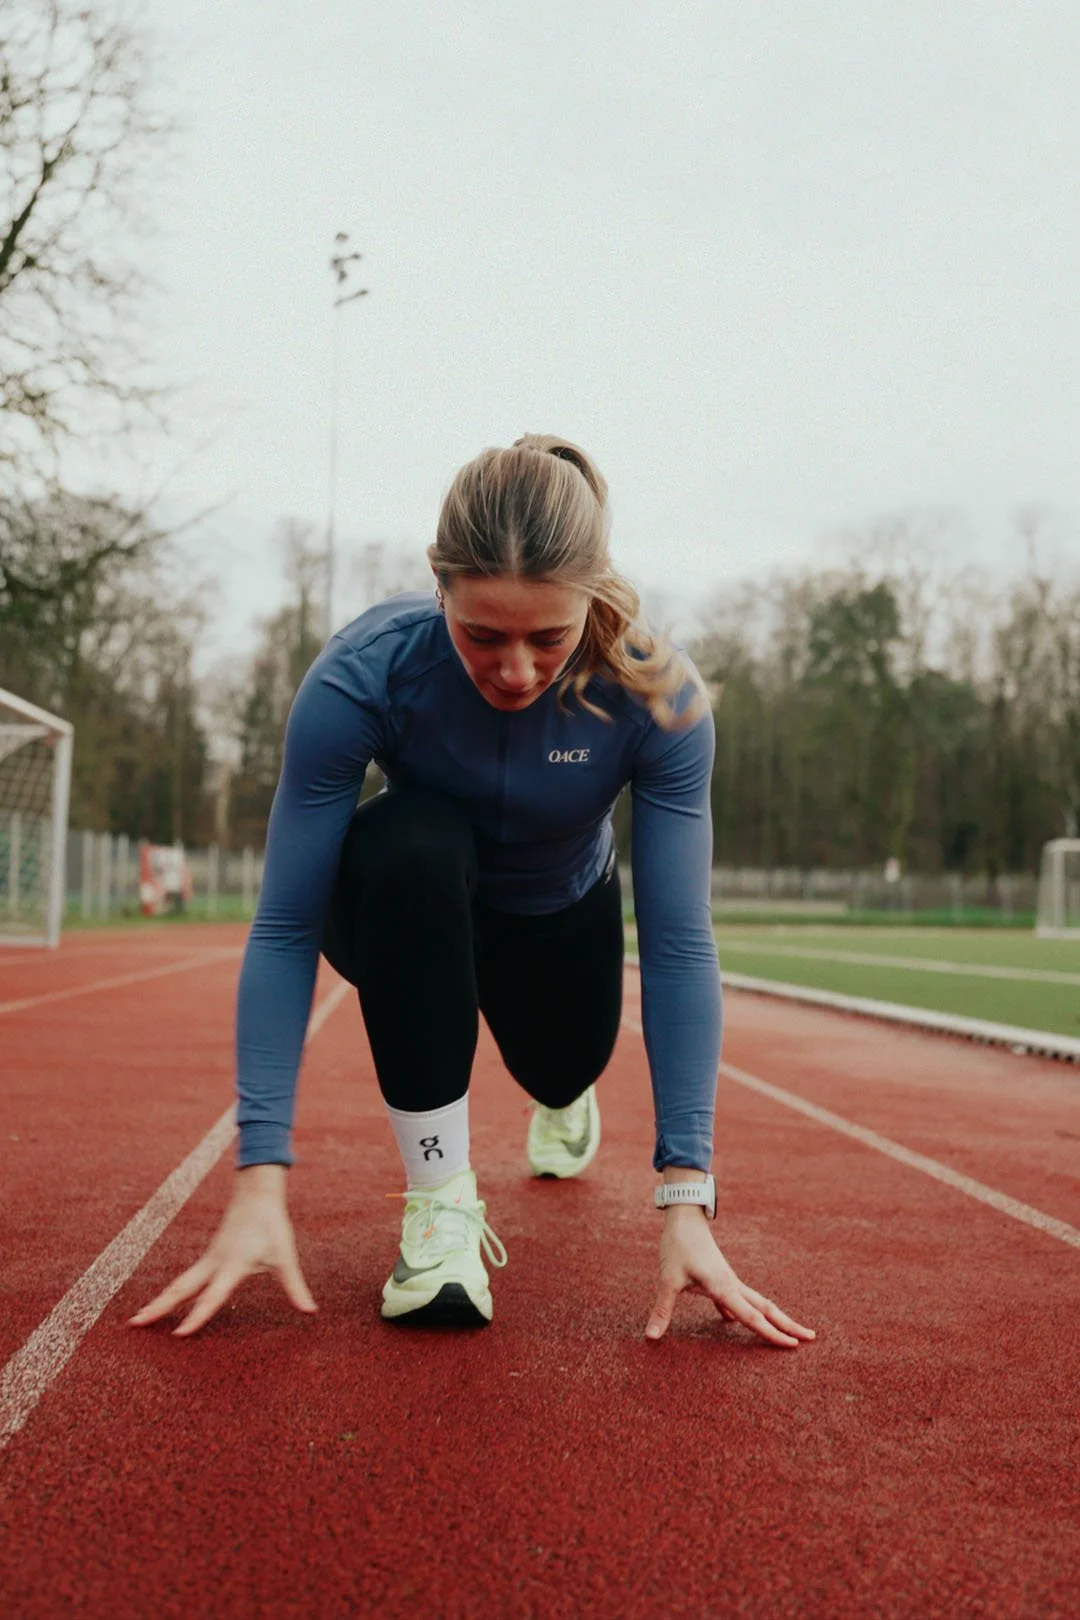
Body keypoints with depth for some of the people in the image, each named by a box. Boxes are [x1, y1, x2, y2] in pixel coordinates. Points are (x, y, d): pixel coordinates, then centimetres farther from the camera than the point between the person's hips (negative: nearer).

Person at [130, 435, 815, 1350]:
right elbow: (285, 929, -33)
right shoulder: (362, 675, -35)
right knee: (410, 840, -35)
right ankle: (440, 1198, -23)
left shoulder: (656, 695, -33)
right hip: (406, 906, -2)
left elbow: (680, 946, -33)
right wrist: (261, 1179, -39)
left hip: (561, 921, 2)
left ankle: (563, 1098, 60)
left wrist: (686, 1199, -37)